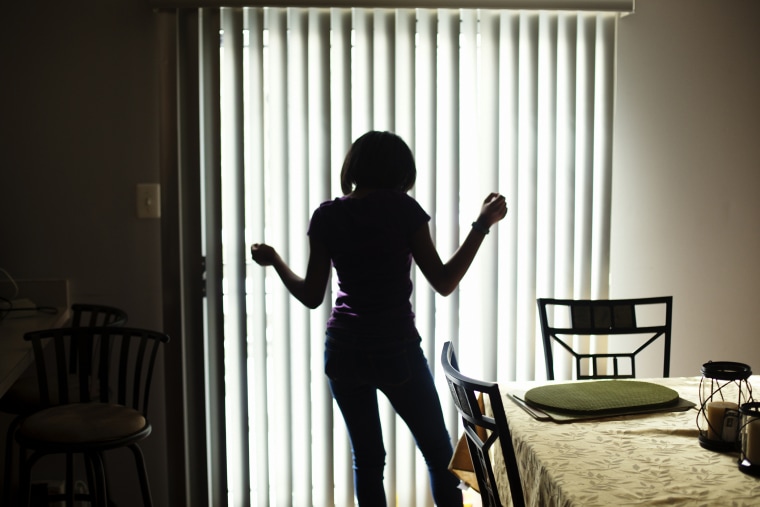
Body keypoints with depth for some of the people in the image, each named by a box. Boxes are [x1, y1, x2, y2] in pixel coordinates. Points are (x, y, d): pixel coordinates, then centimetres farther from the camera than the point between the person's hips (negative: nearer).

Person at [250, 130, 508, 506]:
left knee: (367, 460, 13)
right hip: (396, 348, -3)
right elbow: (444, 283, -8)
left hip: (344, 350, 3)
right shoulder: (403, 209, -7)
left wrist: (275, 261, 19)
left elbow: (311, 296, 3)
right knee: (439, 453, 12)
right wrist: (483, 225, -3)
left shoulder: (326, 216, 1)